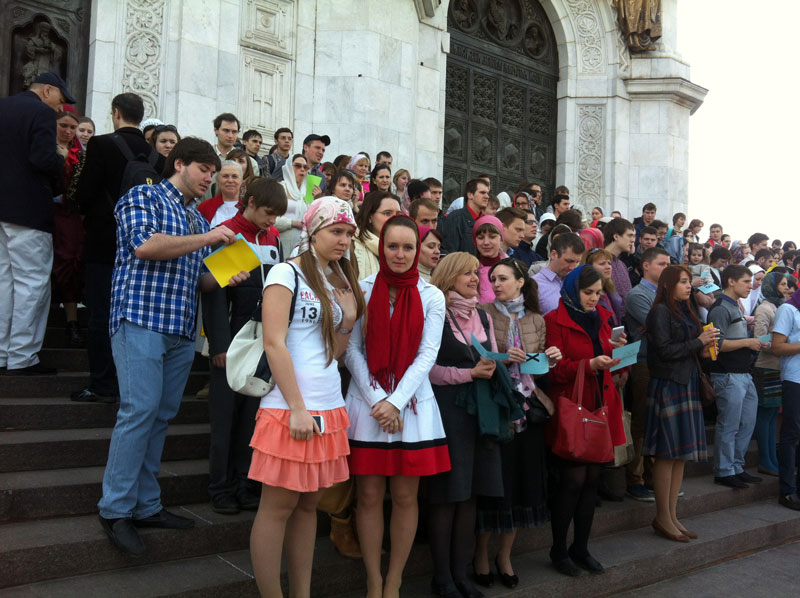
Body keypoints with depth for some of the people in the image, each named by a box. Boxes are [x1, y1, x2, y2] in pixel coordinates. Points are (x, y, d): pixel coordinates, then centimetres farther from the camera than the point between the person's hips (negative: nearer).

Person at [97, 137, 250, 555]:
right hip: (141, 318, -7)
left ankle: (146, 506, 15)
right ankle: (116, 509, -2)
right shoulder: (142, 197, 3)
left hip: (182, 329, 7)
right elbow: (145, 245, -16)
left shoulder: (199, 219, 22)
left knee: (161, 415, 7)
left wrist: (226, 276, 2)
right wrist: (206, 239, -11)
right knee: (139, 410, -13)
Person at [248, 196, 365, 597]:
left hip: (328, 406, 7)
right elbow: (274, 344, -14)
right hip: (290, 407, -7)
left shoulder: (338, 282, 15)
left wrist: (348, 321, -1)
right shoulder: (287, 274, -6)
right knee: (278, 506, 0)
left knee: (309, 504, 12)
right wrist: (297, 409, -18)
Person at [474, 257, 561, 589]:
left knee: (523, 480, 8)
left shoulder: (536, 319, 11)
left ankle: (504, 555, 25)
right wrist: (502, 357, -21)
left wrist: (550, 358, -5)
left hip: (528, 407, 4)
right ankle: (481, 553, 21)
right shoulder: (482, 312, -2)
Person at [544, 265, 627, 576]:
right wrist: (590, 365, -24)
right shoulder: (556, 320, -5)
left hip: (600, 407, 6)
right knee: (573, 480, -4)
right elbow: (556, 368, -12)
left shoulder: (601, 318, 15)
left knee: (592, 478, 9)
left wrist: (616, 350, -2)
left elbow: (610, 361, 20)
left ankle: (581, 547, 22)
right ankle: (559, 550, 12)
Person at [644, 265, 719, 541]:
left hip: (687, 384, 8)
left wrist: (705, 345, 1)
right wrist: (698, 343, -9)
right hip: (667, 385, -8)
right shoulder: (661, 311, -9)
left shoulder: (685, 310, 16)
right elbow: (665, 350, -16)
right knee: (667, 453, -3)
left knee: (681, 453, 9)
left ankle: (672, 515, 18)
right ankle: (663, 518, 7)